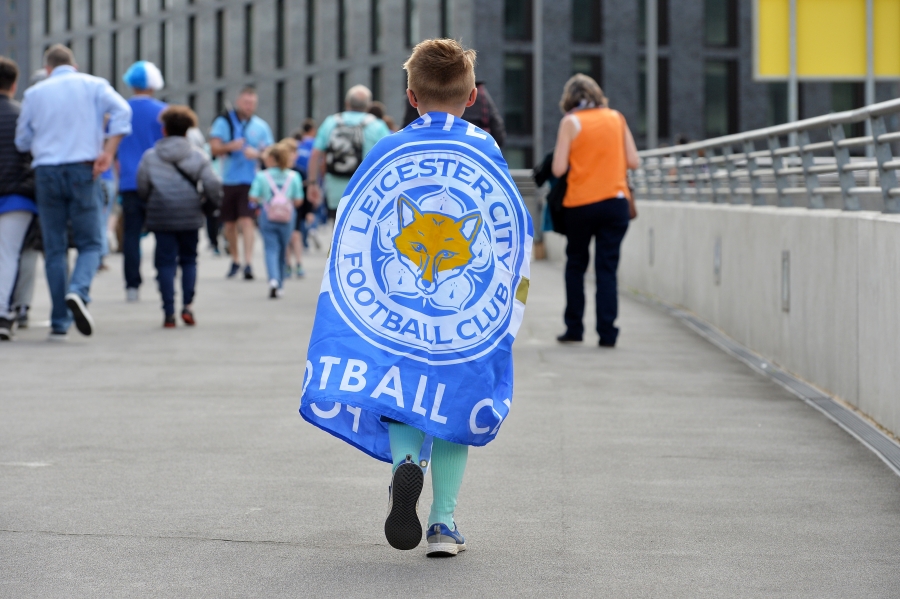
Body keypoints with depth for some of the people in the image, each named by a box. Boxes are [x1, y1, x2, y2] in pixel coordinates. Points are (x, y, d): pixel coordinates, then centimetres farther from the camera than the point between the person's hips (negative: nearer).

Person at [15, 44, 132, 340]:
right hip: (83, 170, -1)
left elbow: (22, 141, 13)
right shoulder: (93, 85, 7)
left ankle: (60, 323, 4)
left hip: (46, 172, 1)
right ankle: (79, 291, -24)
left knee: (54, 248, 6)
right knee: (90, 243, 6)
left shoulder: (34, 93, 10)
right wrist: (108, 152, -12)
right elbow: (122, 110, -10)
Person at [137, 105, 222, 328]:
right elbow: (212, 185, -5)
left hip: (161, 217, 0)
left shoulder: (150, 156, 1)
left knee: (165, 262, 3)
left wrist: (150, 204, 22)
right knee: (189, 260, 14)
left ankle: (169, 313, -3)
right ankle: (188, 305, 0)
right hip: (190, 217, 0)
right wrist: (213, 202, 14)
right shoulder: (197, 156, 0)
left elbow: (142, 188, 3)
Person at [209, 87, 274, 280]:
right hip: (228, 180, 2)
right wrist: (230, 146, -22)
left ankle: (248, 263, -19)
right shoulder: (224, 121, 4)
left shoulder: (260, 126, 6)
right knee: (229, 224, 8)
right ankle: (235, 260, 25)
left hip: (250, 180, -2)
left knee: (247, 220, -14)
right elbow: (214, 148, -2)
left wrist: (257, 153, -14)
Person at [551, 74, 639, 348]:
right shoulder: (616, 118, 6)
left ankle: (574, 328, 14)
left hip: (581, 204, -2)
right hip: (616, 202, 2)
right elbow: (634, 162, 4)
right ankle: (607, 333, 0)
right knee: (607, 268, 4)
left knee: (576, 265, 15)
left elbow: (559, 169, -8)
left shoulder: (571, 122, -3)